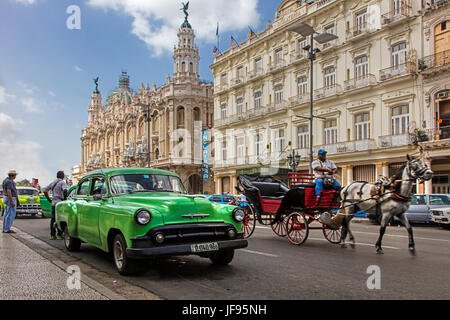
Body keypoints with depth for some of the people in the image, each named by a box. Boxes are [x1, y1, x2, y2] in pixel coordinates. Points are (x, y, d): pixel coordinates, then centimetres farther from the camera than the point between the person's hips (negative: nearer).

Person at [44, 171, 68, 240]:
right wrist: (65, 198, -14)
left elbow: (45, 191, 18)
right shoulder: (62, 182, -7)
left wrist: (50, 200, 17)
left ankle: (52, 235, 13)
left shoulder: (52, 183, 14)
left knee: (53, 219, 10)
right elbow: (65, 190, -26)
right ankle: (59, 235, -2)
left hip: (53, 203, 7)